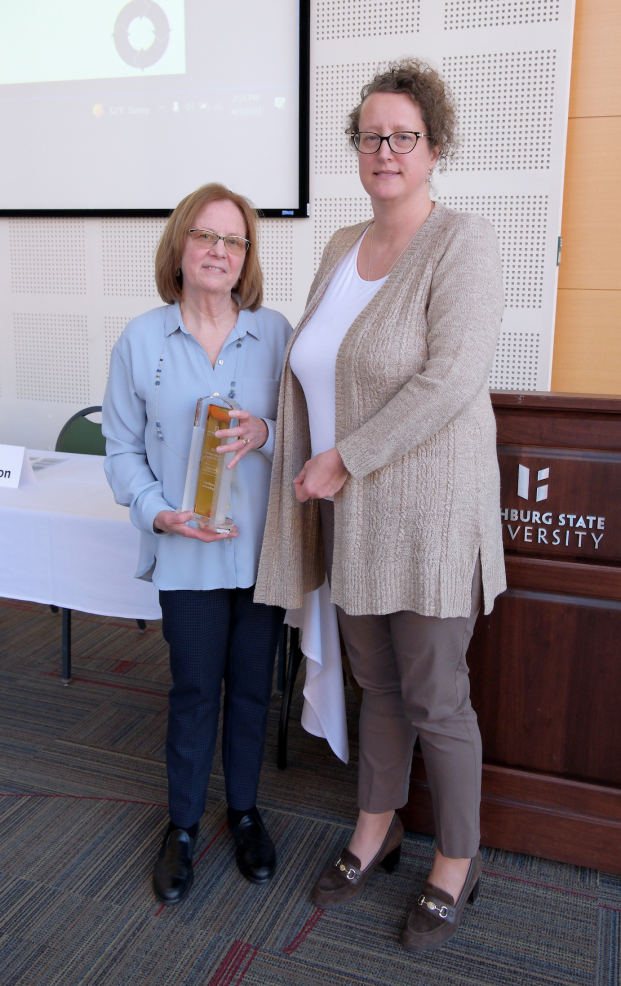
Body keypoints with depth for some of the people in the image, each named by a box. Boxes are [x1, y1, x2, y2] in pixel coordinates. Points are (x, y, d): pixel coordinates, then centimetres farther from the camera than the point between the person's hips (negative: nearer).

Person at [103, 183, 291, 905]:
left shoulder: (275, 332, 0)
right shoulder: (141, 339, -1)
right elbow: (124, 449, 2)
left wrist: (265, 432, -17)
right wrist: (159, 513, -13)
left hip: (263, 543, 1)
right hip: (188, 550, -1)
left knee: (252, 685, 13)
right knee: (194, 688, 7)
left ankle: (244, 810, 37)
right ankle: (182, 826, 31)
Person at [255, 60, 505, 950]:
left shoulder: (463, 244, -11)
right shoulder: (340, 248, 12)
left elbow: (451, 379, -22)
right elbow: (312, 367, 17)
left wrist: (346, 459, -18)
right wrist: (308, 466, 7)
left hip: (428, 512, -6)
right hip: (352, 511, 7)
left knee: (434, 700, 7)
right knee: (377, 685, 20)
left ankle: (456, 862, 30)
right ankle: (375, 833, 40)